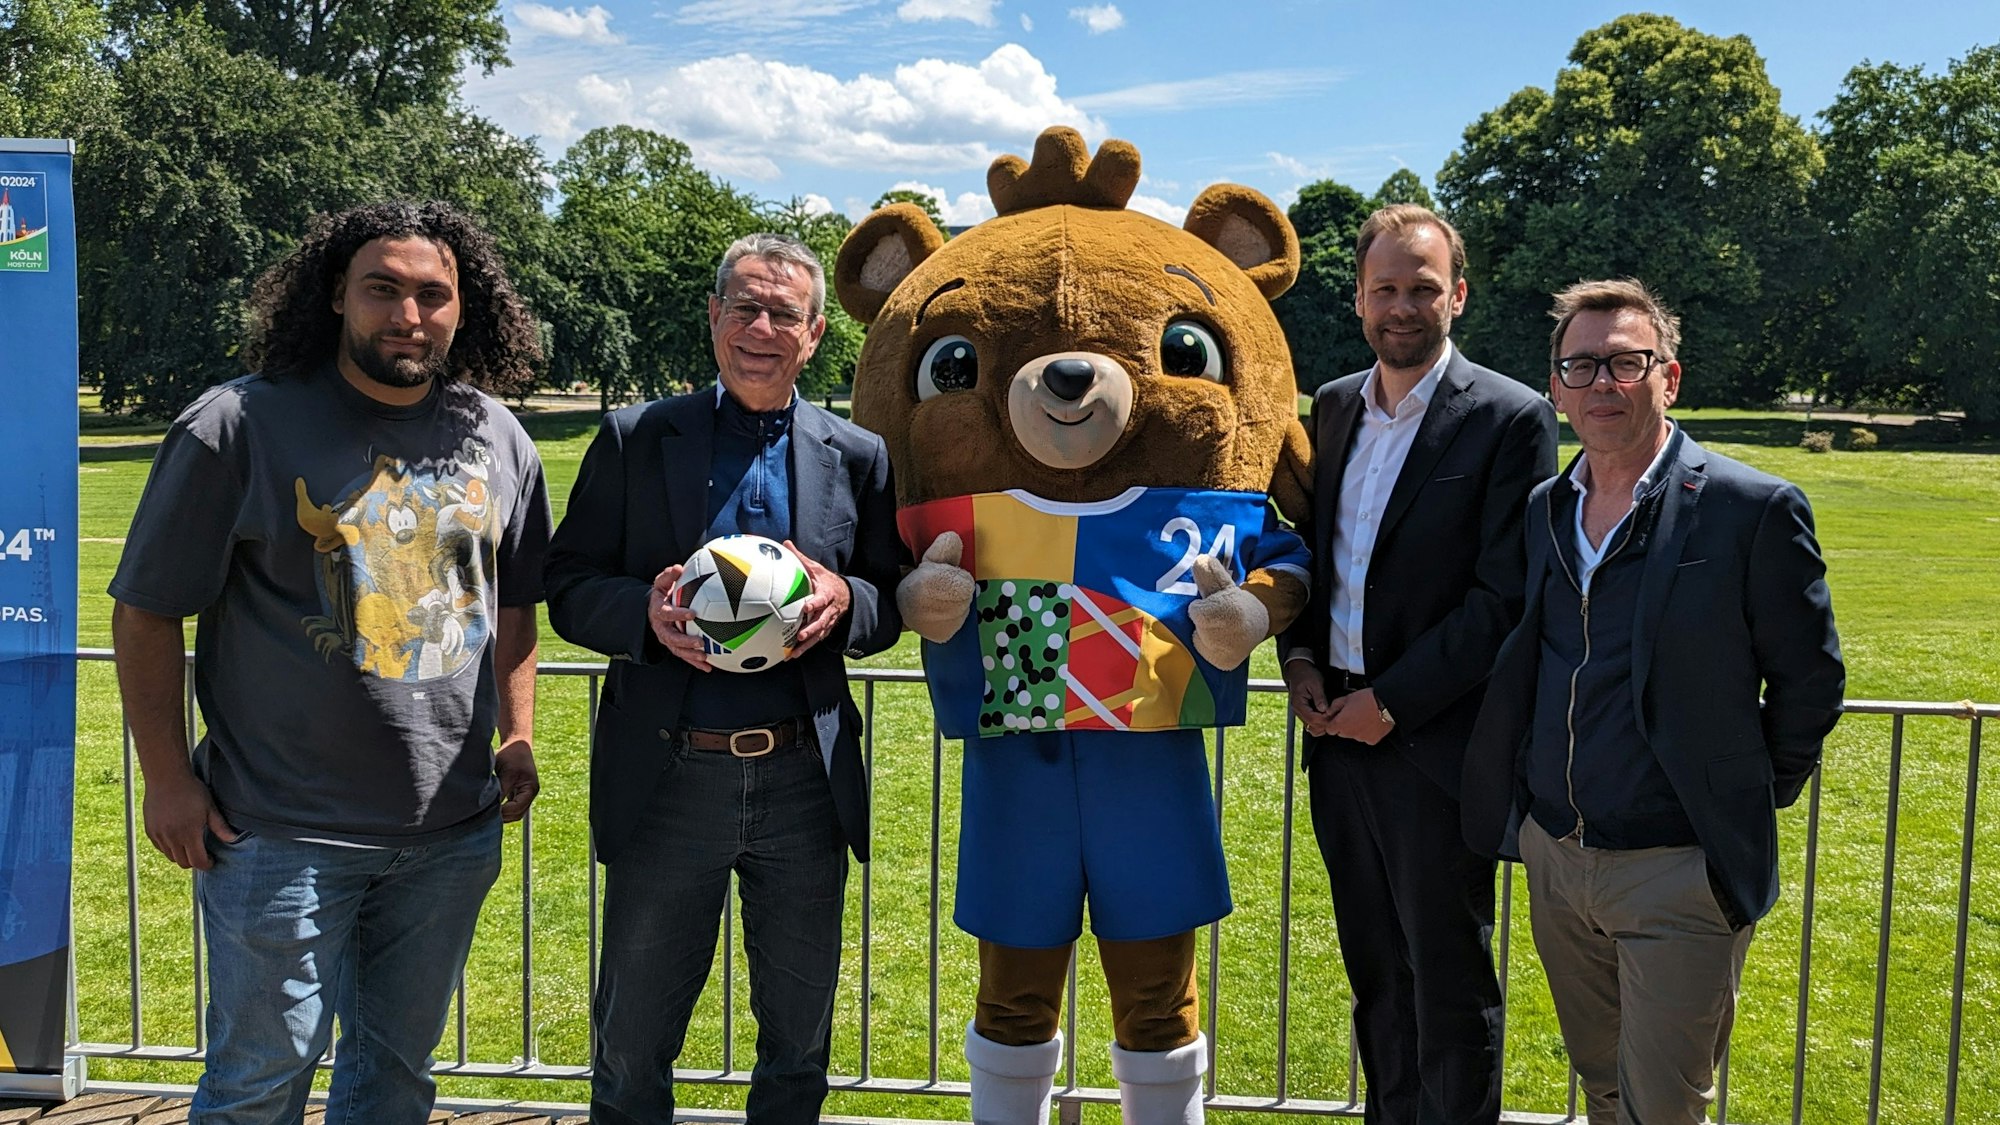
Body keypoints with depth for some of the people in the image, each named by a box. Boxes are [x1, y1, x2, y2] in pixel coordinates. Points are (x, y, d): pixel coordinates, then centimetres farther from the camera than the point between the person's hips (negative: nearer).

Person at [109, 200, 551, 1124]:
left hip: (453, 833, 4)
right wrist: (168, 779, -7)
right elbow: (147, 610, -6)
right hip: (283, 833, -4)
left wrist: (518, 738, 12)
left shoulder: (497, 438, 3)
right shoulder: (240, 427, -11)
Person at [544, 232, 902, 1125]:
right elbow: (567, 589, 2)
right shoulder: (634, 439, 2)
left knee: (799, 1046, 16)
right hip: (666, 782, -1)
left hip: (804, 782, 1)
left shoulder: (859, 457, 6)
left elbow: (893, 608, 9)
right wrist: (644, 611, -18)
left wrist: (844, 602, -13)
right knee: (632, 1049, 12)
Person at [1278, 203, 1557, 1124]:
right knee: (1375, 974, 18)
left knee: (1449, 984, 7)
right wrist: (1299, 657, 0)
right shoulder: (1334, 405, 10)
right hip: (1338, 730, 6)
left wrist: (1391, 702, -15)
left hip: (1433, 740, -6)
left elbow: (1505, 597, -14)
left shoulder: (1509, 419, -10)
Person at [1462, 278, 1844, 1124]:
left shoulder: (1753, 510, -11)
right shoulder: (1544, 509, 7)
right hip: (1554, 858, 6)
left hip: (1680, 872, -5)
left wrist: (1754, 798, 2)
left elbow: (1809, 677, -4)